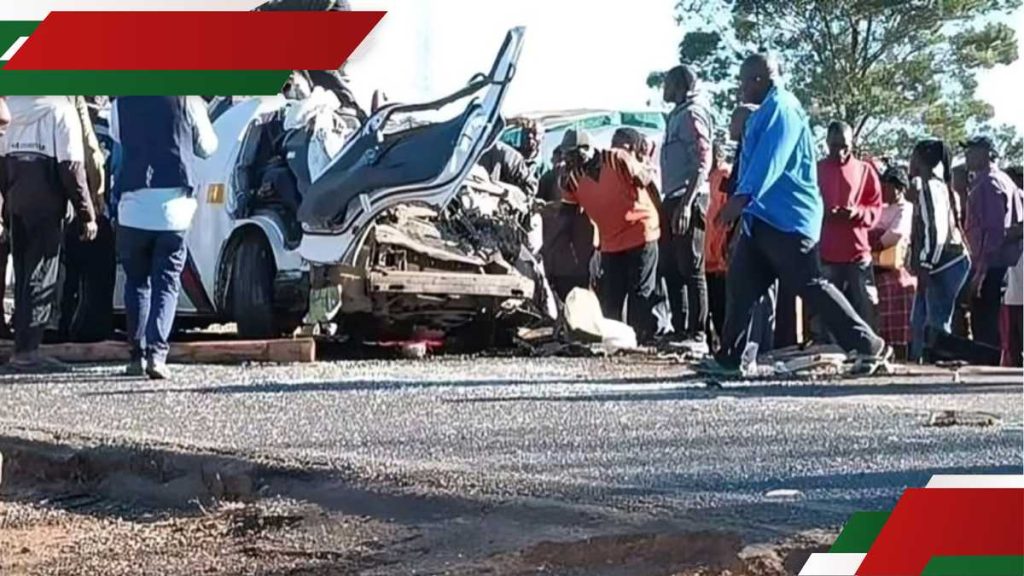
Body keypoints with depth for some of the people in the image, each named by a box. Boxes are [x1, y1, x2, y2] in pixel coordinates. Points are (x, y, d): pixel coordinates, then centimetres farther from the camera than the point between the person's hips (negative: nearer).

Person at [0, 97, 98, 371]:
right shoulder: (61, 110, -10)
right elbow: (71, 167, -13)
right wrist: (87, 214, -10)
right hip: (46, 205, -6)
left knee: (23, 276, 13)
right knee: (41, 277, -3)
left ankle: (24, 345, 15)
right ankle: (26, 350, -6)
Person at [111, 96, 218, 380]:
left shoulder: (122, 103, 0)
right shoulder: (189, 101, -4)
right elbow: (207, 147, 9)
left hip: (134, 205, 1)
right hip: (174, 206, -1)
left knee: (137, 281, 13)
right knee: (167, 282, 3)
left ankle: (138, 354, 10)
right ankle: (156, 351, -11)